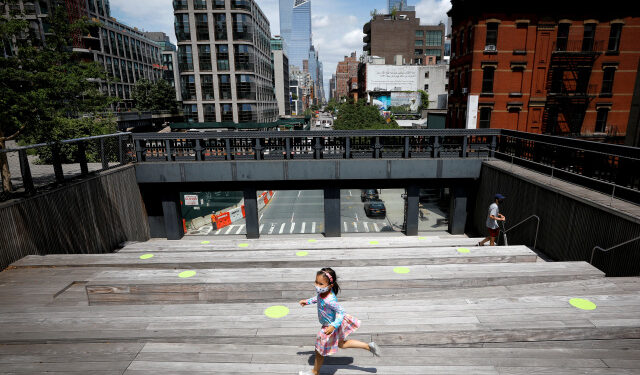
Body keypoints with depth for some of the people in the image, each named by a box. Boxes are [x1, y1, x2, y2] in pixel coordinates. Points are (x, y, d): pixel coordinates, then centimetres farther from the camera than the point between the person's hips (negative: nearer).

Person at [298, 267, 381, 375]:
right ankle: (369, 346, 35)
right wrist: (308, 301, 7)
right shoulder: (321, 291, -15)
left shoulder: (330, 300, -41)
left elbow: (341, 312, -35)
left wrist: (333, 326, -42)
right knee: (341, 344, 29)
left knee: (320, 350, 16)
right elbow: (318, 298, 8)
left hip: (330, 326, -8)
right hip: (330, 324, 8)